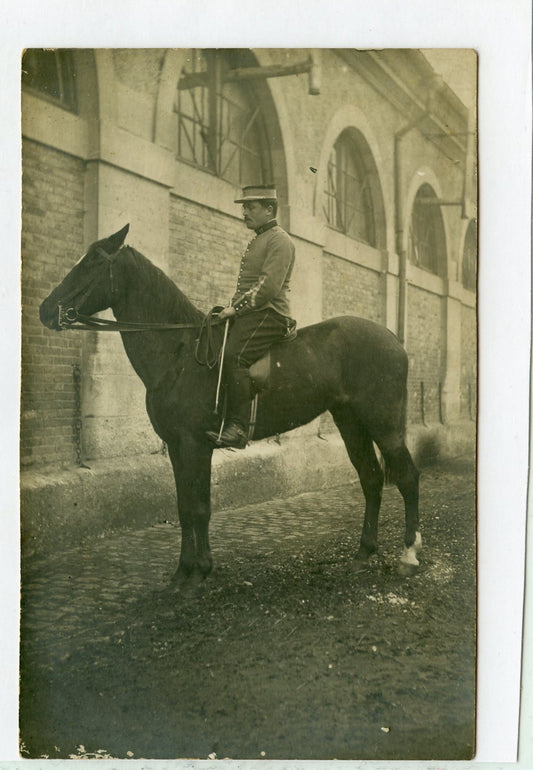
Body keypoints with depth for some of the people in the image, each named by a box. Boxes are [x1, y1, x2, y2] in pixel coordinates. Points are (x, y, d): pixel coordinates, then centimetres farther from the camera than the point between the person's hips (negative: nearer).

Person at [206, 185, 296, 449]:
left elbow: (268, 286, -17)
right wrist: (231, 308, 16)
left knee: (233, 356, -29)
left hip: (268, 315, -10)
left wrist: (236, 308, -18)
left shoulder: (279, 240, -4)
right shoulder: (257, 241, 27)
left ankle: (237, 427, -33)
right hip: (248, 315, 10)